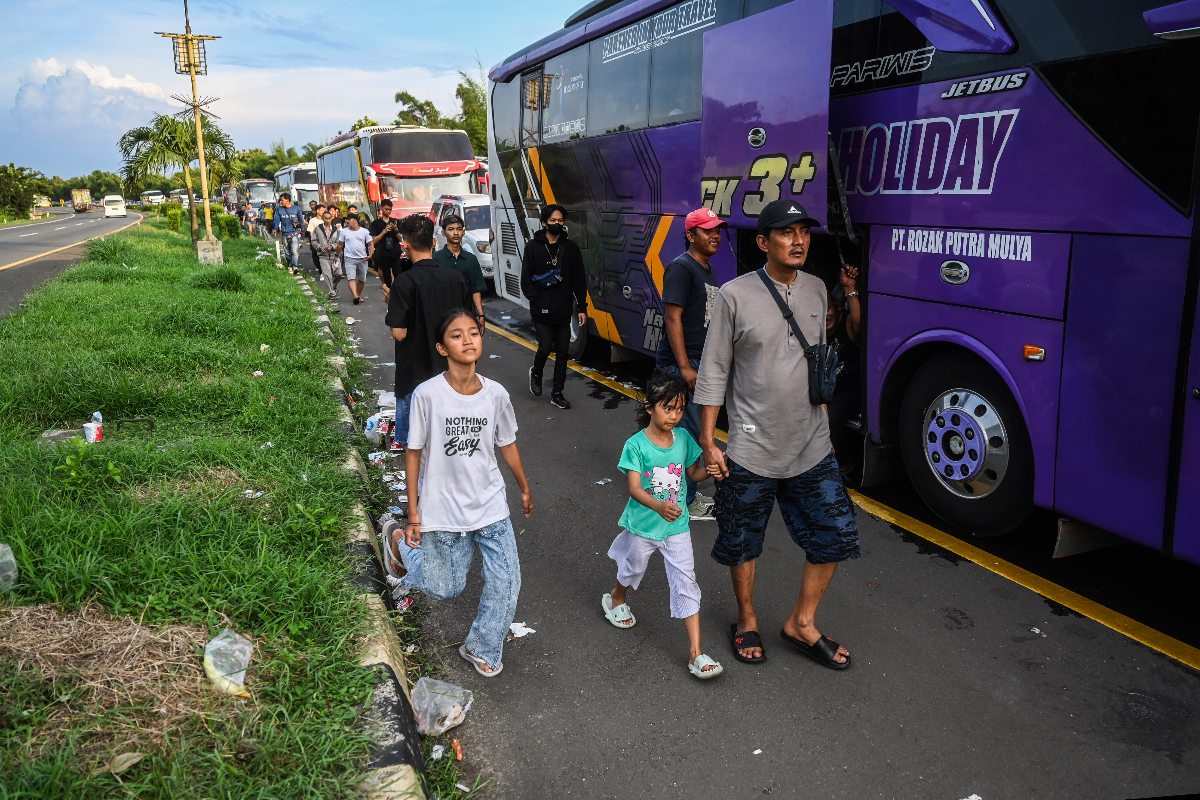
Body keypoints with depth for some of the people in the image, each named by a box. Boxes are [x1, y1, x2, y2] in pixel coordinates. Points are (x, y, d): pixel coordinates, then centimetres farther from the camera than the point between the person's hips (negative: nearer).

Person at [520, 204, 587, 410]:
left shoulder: (571, 248, 5)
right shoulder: (533, 247, 0)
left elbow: (579, 281, 5)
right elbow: (526, 280, -2)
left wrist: (582, 307, 0)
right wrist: (536, 300, -13)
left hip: (564, 312, 2)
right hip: (541, 312, -2)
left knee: (562, 352, 5)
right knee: (545, 348, -6)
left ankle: (557, 393, 15)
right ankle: (536, 373, 27)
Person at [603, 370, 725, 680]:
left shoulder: (683, 438, -6)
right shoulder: (636, 445, -19)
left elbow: (694, 473, 6)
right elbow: (634, 488, -25)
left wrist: (709, 467, -16)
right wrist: (659, 506, -43)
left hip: (677, 526, 2)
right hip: (643, 525, -2)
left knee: (686, 583, -2)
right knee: (633, 569, 23)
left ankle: (696, 652, 2)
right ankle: (616, 598, 58)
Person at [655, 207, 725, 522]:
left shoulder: (709, 271, 16)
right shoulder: (681, 268, -13)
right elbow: (673, 318, -19)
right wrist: (684, 366, -22)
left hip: (702, 363, 10)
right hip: (681, 363, -9)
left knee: (694, 429, 15)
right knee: (688, 431, -6)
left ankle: (688, 493, 28)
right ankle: (683, 502, 5)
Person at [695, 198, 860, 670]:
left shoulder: (816, 289, 5)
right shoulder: (735, 295, -10)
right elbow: (714, 373, -7)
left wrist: (822, 421, 17)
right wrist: (708, 442, -8)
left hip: (811, 448, 5)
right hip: (752, 450, -4)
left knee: (836, 534, 7)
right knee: (742, 543, 10)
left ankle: (801, 625, 26)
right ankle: (747, 622, 35)